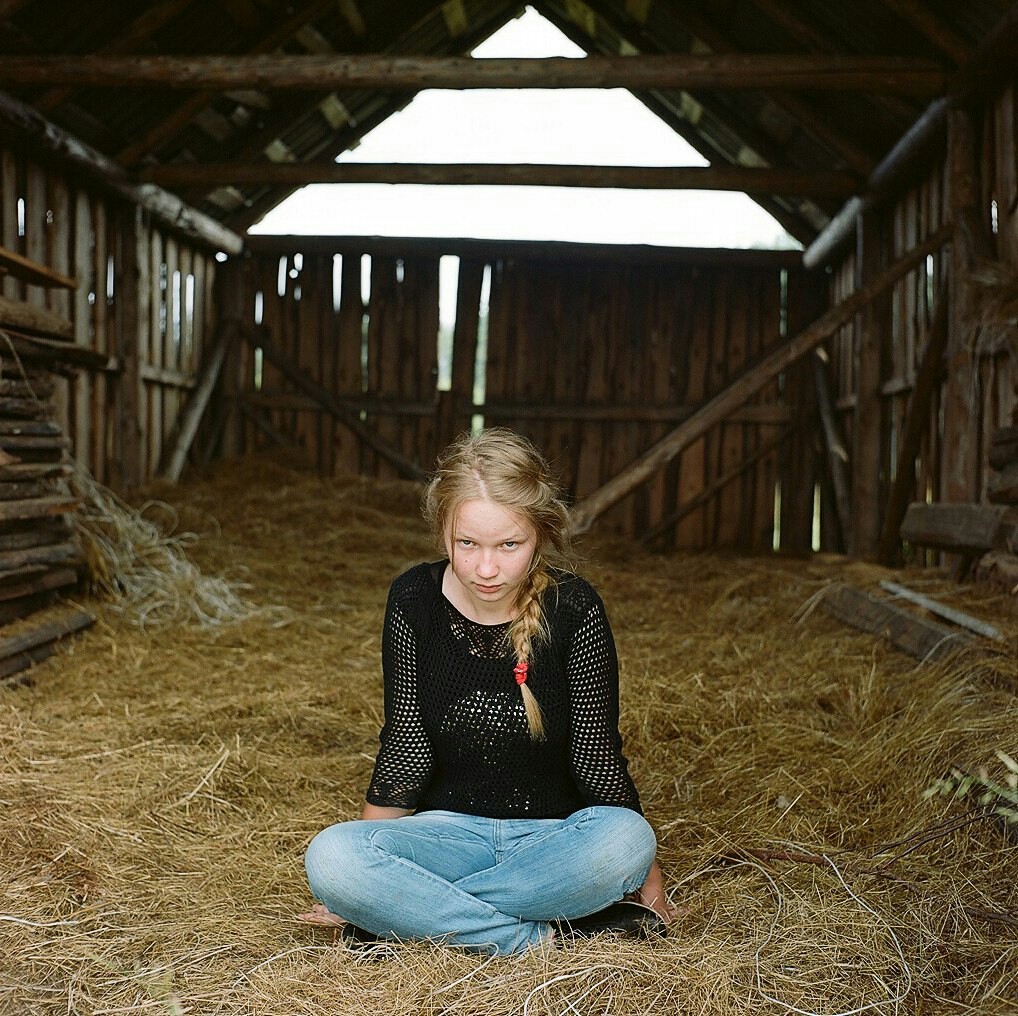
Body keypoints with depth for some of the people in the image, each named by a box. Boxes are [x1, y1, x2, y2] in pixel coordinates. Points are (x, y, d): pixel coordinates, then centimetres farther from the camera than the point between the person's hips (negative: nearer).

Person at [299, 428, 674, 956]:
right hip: (450, 830, 1)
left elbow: (597, 754, -6)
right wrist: (361, 867, -1)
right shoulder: (413, 601, -8)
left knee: (625, 838, -34)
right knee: (328, 857, -27)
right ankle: (540, 935, -21)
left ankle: (400, 913, -22)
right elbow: (404, 746, -3)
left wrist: (646, 875, -1)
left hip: (554, 834, -1)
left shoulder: (574, 610, -13)